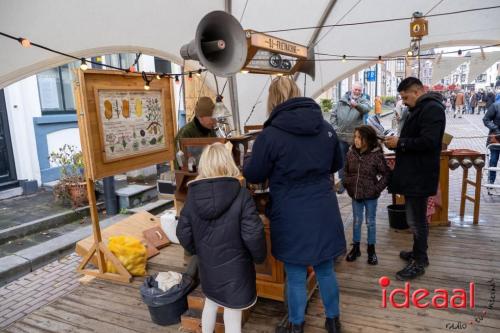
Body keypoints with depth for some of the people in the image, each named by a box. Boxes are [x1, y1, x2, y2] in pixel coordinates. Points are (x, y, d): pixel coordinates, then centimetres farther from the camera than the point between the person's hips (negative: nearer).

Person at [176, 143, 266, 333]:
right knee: (232, 314, 11)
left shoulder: (193, 195, -8)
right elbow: (253, 234, -20)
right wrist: (259, 256, 0)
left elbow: (183, 234, -2)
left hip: (207, 266, 4)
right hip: (235, 267, -4)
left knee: (211, 302, 28)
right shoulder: (241, 194, -19)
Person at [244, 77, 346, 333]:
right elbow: (337, 164, 16)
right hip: (324, 212, 5)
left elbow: (253, 175, -3)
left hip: (292, 217, -4)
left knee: (296, 276, 13)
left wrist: (247, 161, 19)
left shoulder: (269, 135, -15)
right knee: (326, 270, 22)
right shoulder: (326, 128, 1)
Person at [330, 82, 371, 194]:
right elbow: (333, 114, 11)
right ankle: (343, 182, 18)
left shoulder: (363, 101, 2)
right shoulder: (342, 101, 9)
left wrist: (357, 105, -43)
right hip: (341, 136, 2)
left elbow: (367, 108, -22)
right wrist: (335, 127, -2)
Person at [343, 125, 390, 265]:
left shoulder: (377, 155, -15)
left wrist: (377, 188, -13)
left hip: (370, 196, -3)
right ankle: (355, 248, 28)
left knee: (371, 222, 11)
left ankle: (371, 250, 26)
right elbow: (346, 171, 10)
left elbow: (386, 174, -9)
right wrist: (348, 185, 3)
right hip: (355, 195, 3)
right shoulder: (351, 153, -4)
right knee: (356, 222, 14)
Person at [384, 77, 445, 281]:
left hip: (420, 176, -10)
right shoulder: (421, 109, 17)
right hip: (413, 173, 10)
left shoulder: (432, 109, -16)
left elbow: (428, 141, -26)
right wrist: (398, 141, 7)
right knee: (416, 218, 19)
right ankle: (419, 253, 33)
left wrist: (400, 143, -18)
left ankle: (419, 263, 10)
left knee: (416, 220, -2)